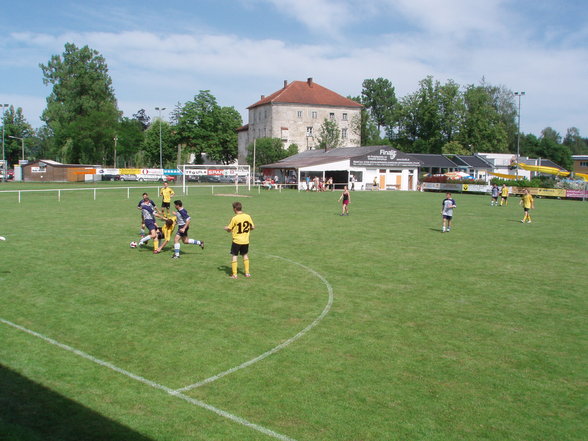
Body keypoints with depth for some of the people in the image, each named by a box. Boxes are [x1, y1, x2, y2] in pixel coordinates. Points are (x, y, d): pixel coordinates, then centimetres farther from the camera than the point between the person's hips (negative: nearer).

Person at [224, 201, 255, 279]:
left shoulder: (234, 218, -15)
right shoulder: (248, 216, -2)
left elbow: (229, 229, -9)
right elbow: (253, 227, 5)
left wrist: (226, 228, 13)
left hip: (236, 241, -4)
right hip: (246, 241, 5)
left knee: (234, 256, 6)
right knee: (245, 255, 20)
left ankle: (234, 274, 4)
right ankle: (247, 273, 22)